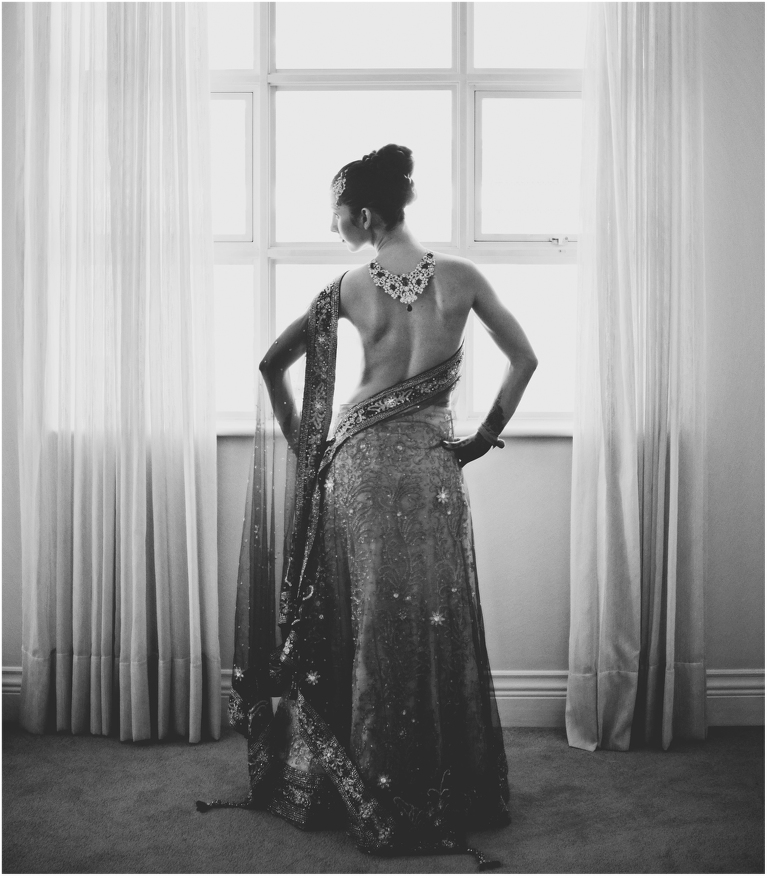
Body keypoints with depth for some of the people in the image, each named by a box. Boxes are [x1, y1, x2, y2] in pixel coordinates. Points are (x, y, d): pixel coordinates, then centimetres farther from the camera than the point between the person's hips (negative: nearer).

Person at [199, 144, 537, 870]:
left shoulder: (349, 288, -2)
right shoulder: (460, 277, -1)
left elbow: (273, 365, 2)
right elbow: (525, 360, 3)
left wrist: (303, 444, 10)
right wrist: (484, 437, 8)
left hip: (357, 459, 1)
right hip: (430, 464, 0)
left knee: (366, 621, 11)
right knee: (438, 623, 9)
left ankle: (368, 792, 24)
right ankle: (445, 793, 20)